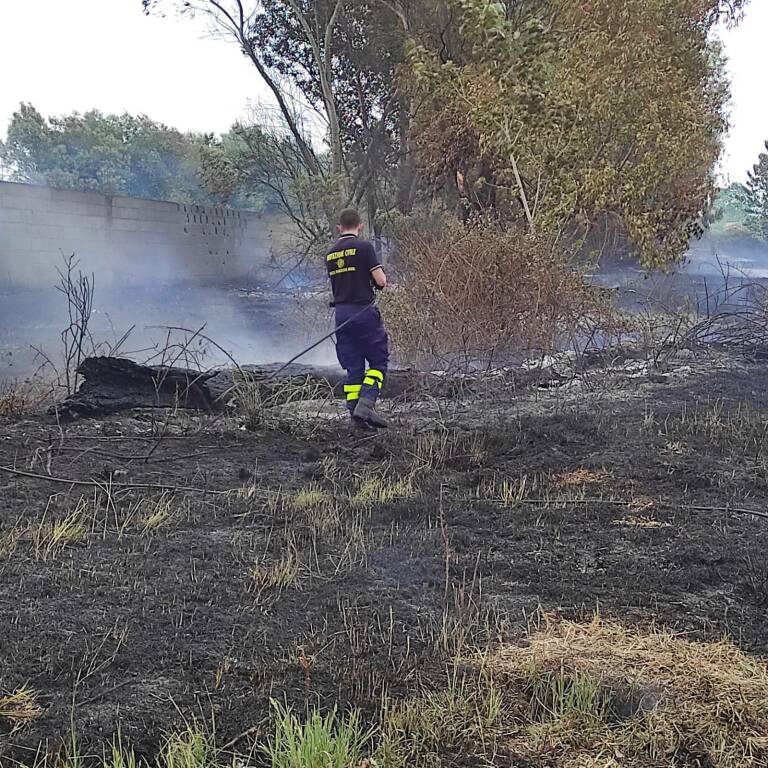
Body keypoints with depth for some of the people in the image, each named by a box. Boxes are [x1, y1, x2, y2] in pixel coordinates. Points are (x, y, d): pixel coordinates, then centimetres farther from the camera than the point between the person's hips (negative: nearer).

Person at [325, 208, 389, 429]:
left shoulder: (330, 253, 12)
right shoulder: (364, 246, -7)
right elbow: (381, 281, -12)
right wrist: (381, 280, 10)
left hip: (341, 313, 6)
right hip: (364, 311, -6)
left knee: (353, 367, 9)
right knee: (379, 361, 3)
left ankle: (354, 415, 5)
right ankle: (366, 404, -14)